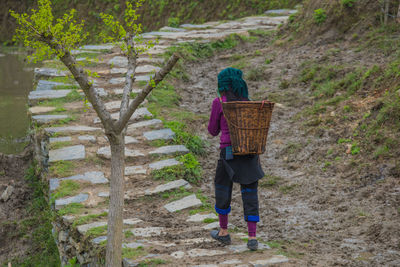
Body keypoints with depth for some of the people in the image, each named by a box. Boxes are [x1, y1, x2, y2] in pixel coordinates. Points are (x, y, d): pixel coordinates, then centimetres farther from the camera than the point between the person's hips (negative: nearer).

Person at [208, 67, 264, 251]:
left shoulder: (219, 102, -4)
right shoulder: (247, 102, 9)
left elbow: (213, 131, 6)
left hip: (229, 151, -3)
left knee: (222, 188, 16)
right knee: (250, 193, 5)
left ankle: (224, 232, 25)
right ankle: (252, 238, -1)